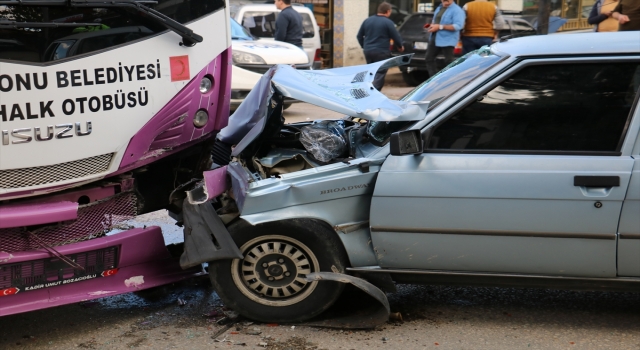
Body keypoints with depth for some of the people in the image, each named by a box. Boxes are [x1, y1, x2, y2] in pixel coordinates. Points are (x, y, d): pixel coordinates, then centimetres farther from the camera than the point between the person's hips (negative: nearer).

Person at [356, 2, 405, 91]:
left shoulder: (367, 20, 10)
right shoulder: (388, 22, -9)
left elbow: (359, 36, 15)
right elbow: (396, 37, -4)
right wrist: (400, 46, 14)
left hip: (368, 51, 6)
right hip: (381, 52, -6)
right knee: (380, 74, -3)